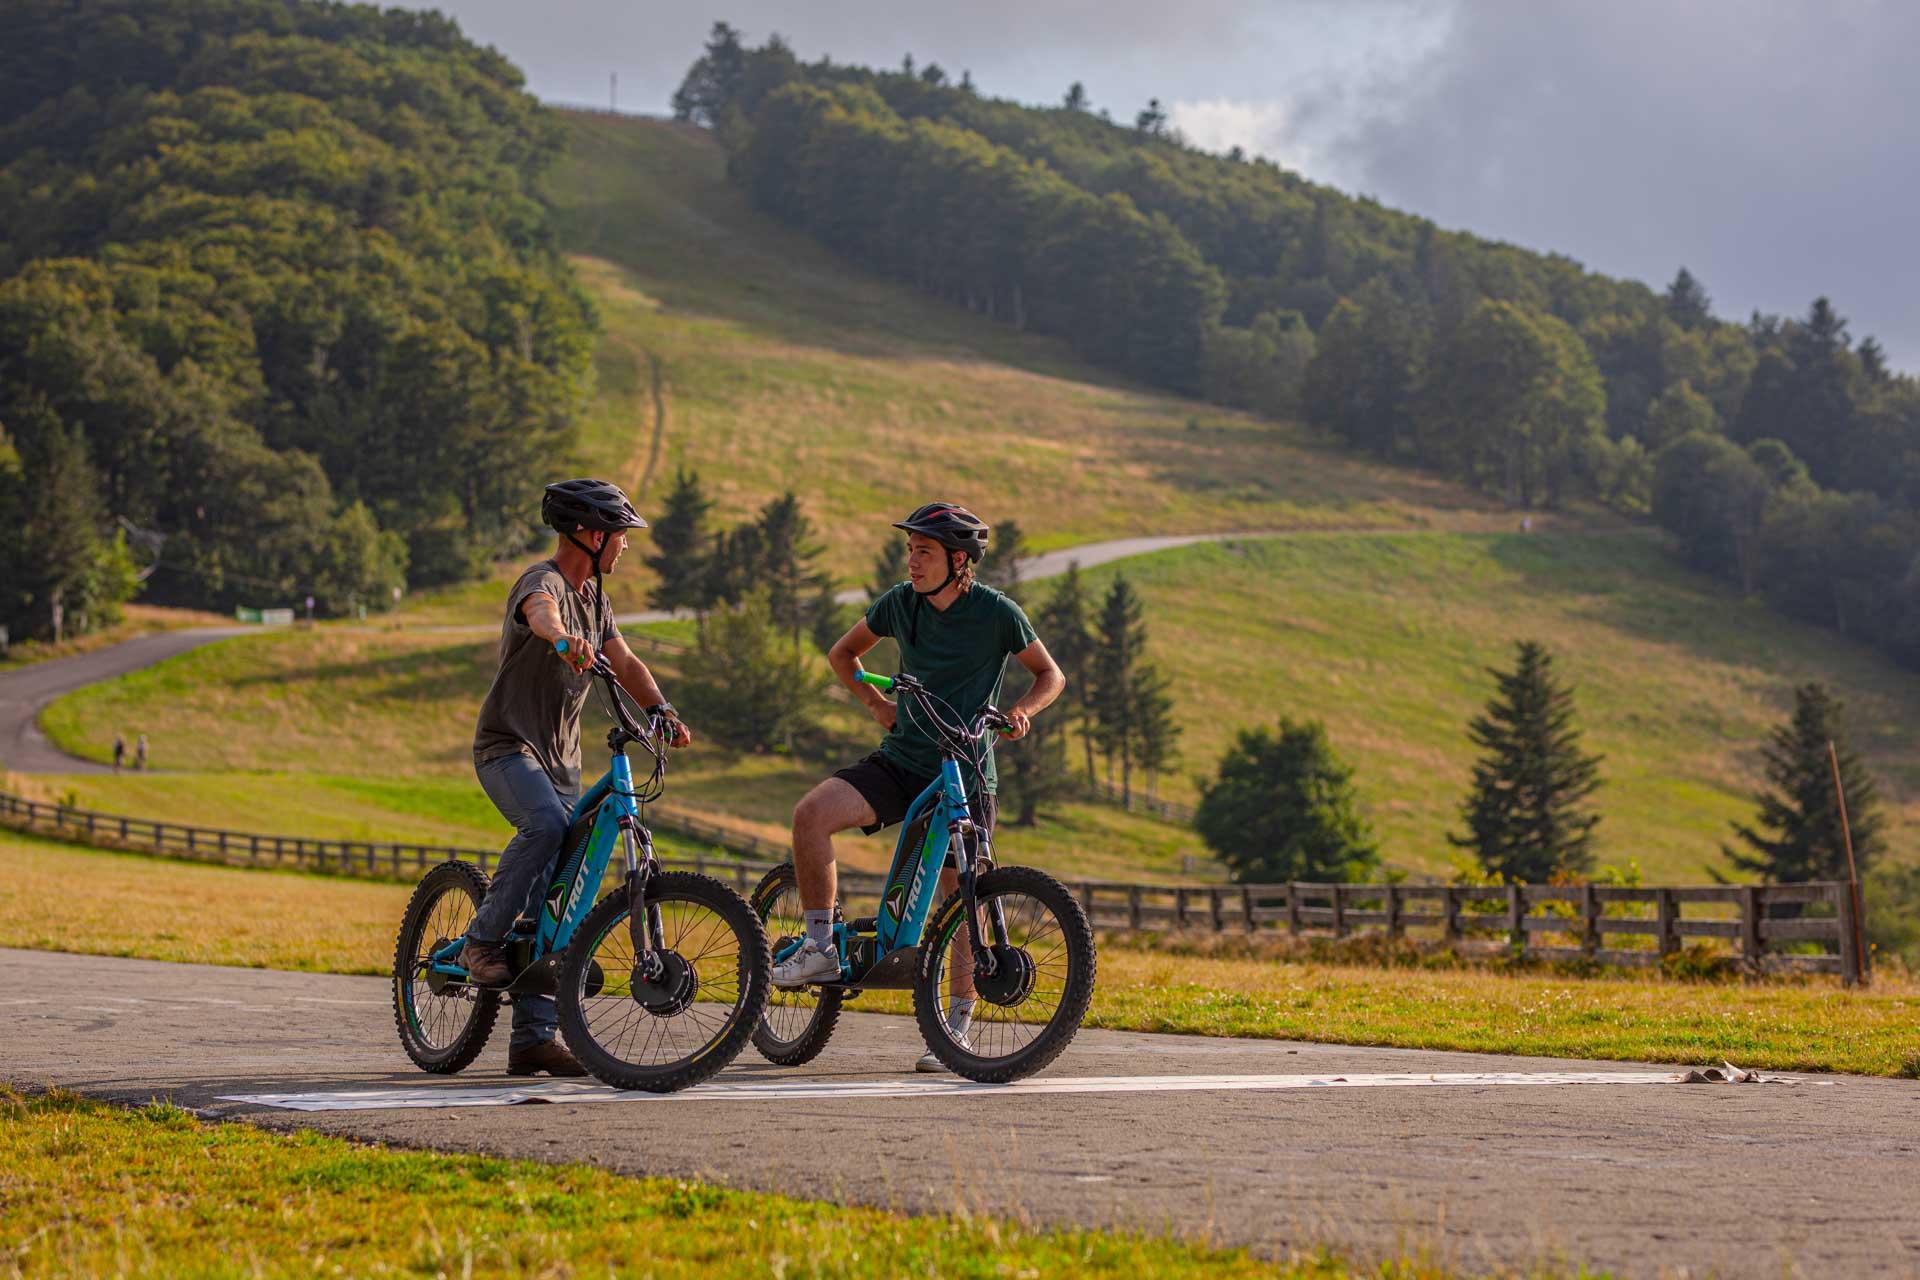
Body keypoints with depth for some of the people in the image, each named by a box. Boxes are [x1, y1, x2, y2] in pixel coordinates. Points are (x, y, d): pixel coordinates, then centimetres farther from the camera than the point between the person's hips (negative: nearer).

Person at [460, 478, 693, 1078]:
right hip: (507, 746, -8)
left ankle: (534, 1038, 4)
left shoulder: (594, 597, 13)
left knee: (557, 903, 2)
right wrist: (563, 638, -63)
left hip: (560, 757, 8)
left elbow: (625, 663, 7)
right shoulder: (542, 581, -15)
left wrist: (662, 710, -11)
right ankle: (482, 941, -22)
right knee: (546, 824, -37)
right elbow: (541, 610, -40)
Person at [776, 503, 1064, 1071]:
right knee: (811, 814, -21)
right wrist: (876, 702, 1)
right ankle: (822, 948, -10)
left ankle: (957, 1025, 13)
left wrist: (1022, 709, -16)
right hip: (901, 761, 3)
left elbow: (1050, 674, 4)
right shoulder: (900, 602, 1)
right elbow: (843, 653, 18)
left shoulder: (997, 613, -8)